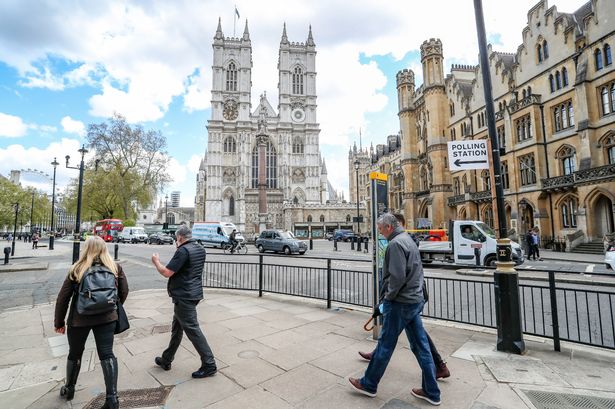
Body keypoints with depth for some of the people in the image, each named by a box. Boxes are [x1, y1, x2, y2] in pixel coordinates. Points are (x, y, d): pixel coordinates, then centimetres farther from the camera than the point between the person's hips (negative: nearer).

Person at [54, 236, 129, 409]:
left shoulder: (77, 269, -8)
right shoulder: (116, 268, -4)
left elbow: (63, 297, -5)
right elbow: (124, 292, 1)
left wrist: (59, 322, 8)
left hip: (79, 319, 0)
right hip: (106, 318, 0)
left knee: (75, 354, 23)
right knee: (107, 354, 5)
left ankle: (69, 389, 43)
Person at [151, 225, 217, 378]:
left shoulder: (183, 251, -19)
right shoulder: (200, 249, 8)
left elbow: (167, 272, -20)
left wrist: (156, 261, -2)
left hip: (184, 297, -10)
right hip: (193, 293, 10)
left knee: (192, 330, -3)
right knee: (177, 328, 21)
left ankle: (209, 365, 4)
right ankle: (166, 360, 37)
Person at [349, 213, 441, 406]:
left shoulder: (395, 243, -18)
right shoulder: (408, 240, 13)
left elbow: (397, 276, -25)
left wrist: (387, 297, -11)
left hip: (400, 303, -9)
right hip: (415, 301, 9)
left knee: (385, 345, 5)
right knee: (421, 346, 15)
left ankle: (369, 384, 21)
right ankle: (431, 392, 26)